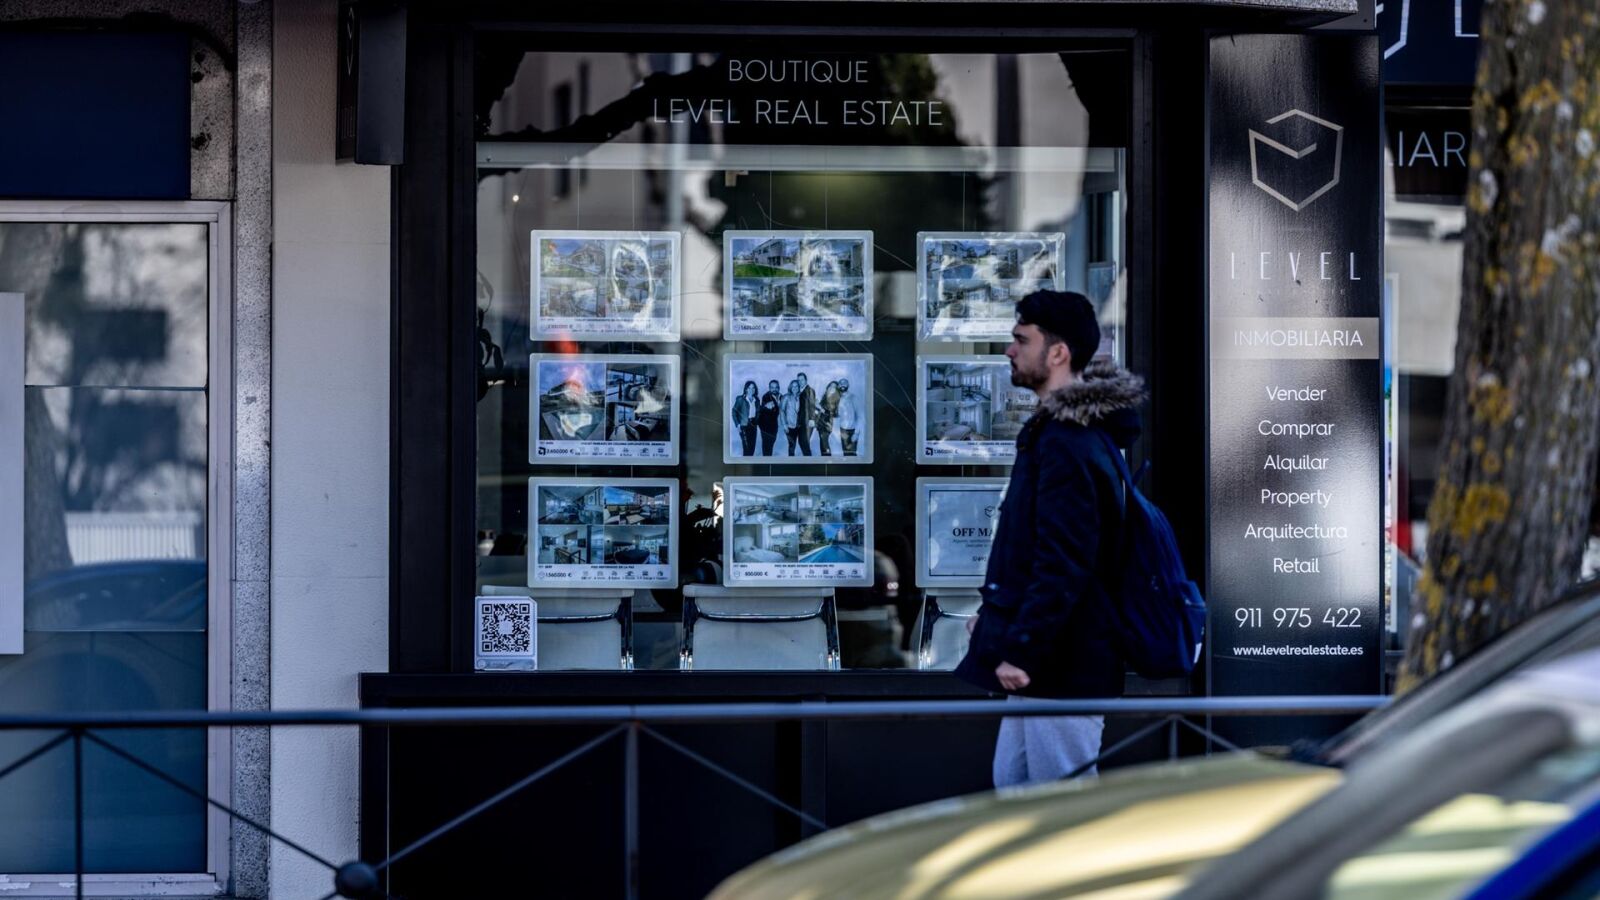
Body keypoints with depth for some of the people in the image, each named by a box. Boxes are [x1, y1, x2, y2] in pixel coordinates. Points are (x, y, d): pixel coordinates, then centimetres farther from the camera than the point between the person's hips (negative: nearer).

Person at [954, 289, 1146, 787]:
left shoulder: (1067, 444, -19)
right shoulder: (1057, 431, 15)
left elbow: (1063, 563, -25)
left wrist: (1021, 648, -24)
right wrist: (997, 611, 20)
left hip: (1062, 665, -11)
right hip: (1046, 659, 11)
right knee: (1013, 783, 16)